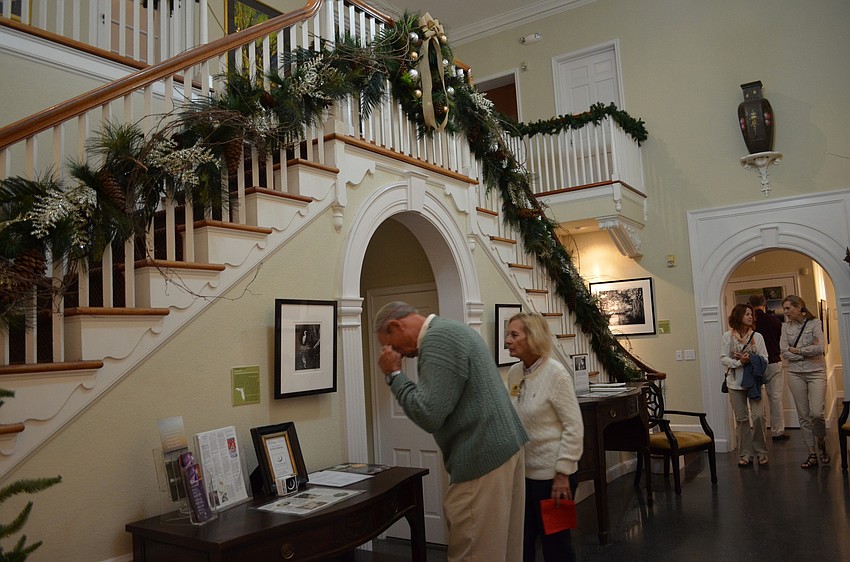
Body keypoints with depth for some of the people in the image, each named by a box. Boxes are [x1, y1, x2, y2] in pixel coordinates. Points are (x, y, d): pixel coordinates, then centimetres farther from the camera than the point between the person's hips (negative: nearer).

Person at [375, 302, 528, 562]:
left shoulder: (438, 338, -16)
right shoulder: (452, 330, 17)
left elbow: (429, 416, -21)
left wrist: (394, 375, -10)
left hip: (483, 458, -10)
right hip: (504, 447, 10)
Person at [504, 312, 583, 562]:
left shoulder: (556, 373, -15)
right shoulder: (514, 372, 3)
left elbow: (574, 427, -16)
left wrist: (563, 473, -17)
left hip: (551, 472, -6)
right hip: (522, 471, 6)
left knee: (554, 541, 8)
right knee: (521, 541, 13)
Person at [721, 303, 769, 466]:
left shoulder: (757, 336, 3)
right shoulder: (728, 336, 1)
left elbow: (764, 359, 0)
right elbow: (723, 358, -2)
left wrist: (750, 359, -17)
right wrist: (739, 362, -17)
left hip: (753, 381, 0)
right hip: (735, 382, 0)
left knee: (758, 416, -7)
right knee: (741, 419, 5)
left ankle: (761, 452, 9)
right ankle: (745, 454, 13)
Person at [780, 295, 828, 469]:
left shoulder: (815, 323, -3)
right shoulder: (786, 327, 6)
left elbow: (819, 348, -15)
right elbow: (784, 352, -3)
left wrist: (797, 350, -7)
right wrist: (807, 352, -9)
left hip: (816, 372, -3)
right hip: (795, 374, 3)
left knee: (816, 413, -12)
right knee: (803, 416, 4)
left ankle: (821, 442, 17)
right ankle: (812, 454, 12)